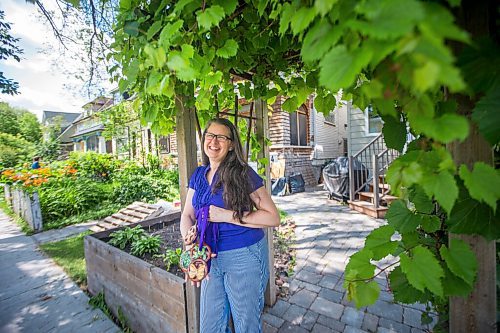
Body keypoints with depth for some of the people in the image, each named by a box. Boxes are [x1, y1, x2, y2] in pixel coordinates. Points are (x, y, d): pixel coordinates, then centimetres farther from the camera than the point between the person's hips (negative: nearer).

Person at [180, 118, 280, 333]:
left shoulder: (243, 174, -14)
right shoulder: (198, 175, 4)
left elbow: (273, 218, -17)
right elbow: (187, 216, 6)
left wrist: (227, 215, -22)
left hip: (244, 257, -5)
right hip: (211, 258, 5)